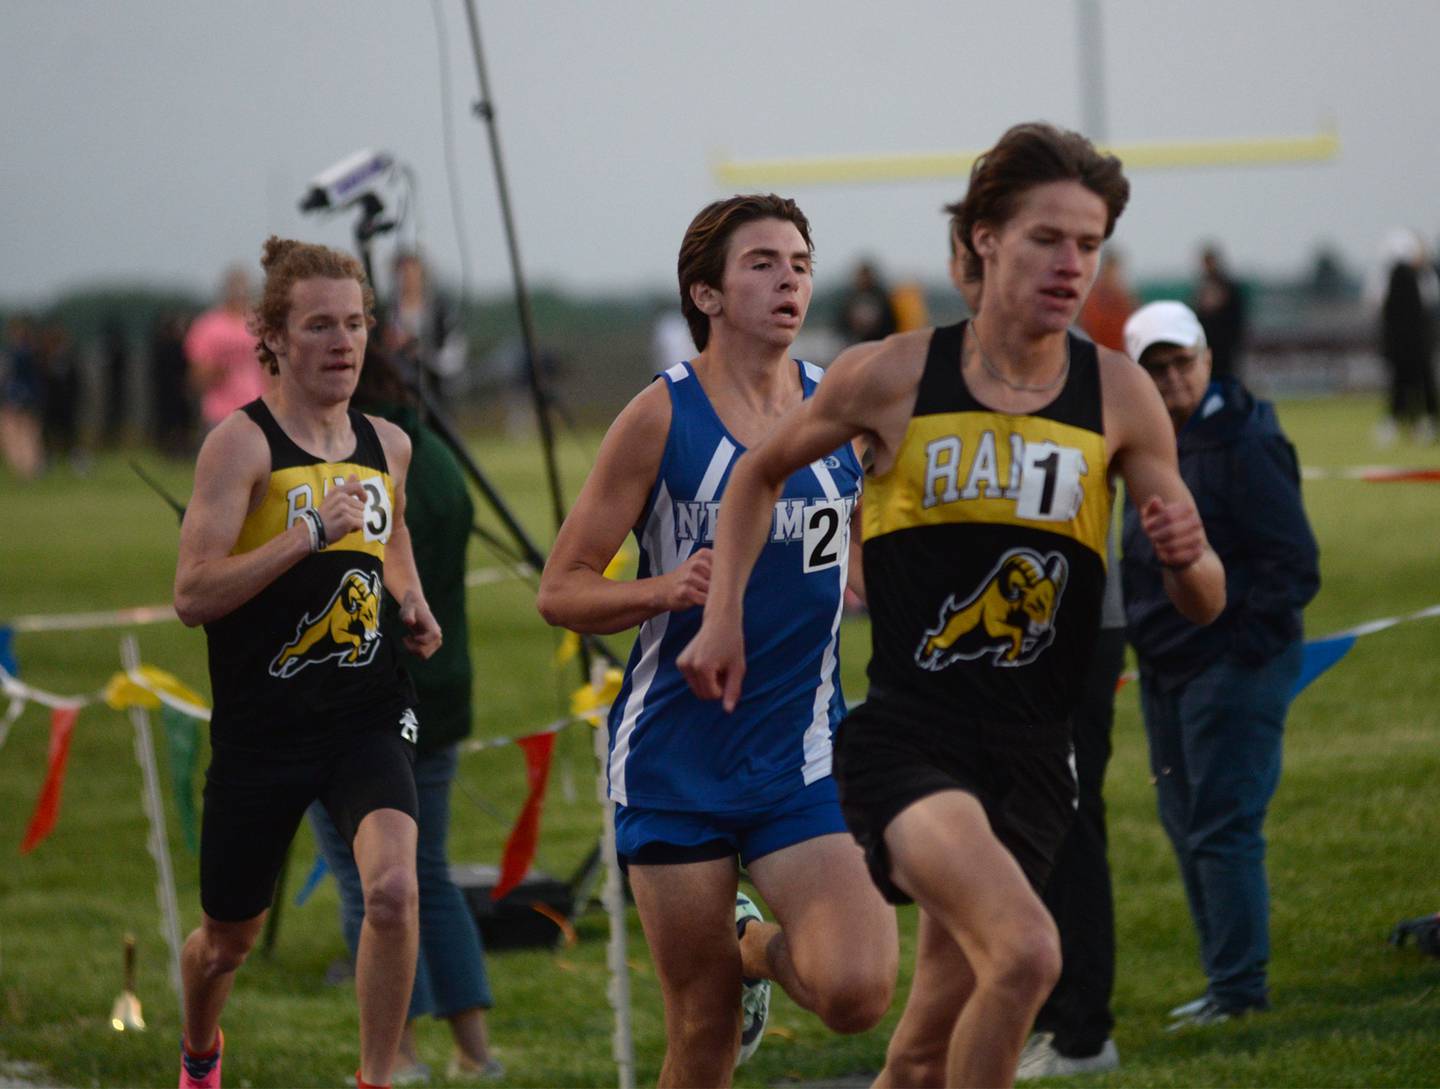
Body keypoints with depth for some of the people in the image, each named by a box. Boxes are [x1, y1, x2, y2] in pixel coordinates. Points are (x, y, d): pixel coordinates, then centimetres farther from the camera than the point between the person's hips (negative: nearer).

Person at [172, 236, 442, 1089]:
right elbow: (192, 595, -21)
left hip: (368, 716, 3)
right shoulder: (242, 443, -11)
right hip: (262, 724, -3)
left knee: (393, 887, -25)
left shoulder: (388, 445, 7)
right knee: (230, 938, 14)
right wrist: (312, 532, -25)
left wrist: (411, 600, 12)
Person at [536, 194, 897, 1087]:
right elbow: (561, 591, -4)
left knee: (856, 994, -17)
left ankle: (759, 947, 17)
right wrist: (666, 589, -21)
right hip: (677, 754, -2)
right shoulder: (662, 417, -5)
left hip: (803, 753, 2)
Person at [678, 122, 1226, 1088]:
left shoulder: (1120, 398, 2)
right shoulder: (892, 377, -3)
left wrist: (1190, 556, -16)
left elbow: (1204, 605, 6)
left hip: (1031, 757, 4)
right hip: (904, 741, -4)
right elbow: (762, 473, 17)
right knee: (1027, 952, -29)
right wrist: (724, 619, 8)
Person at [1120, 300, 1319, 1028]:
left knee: (1222, 827, -10)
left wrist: (1243, 644, -18)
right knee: (1187, 827, 12)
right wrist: (1142, 631, 13)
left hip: (1235, 667, -9)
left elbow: (1293, 563, -15)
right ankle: (1228, 982, 20)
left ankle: (1239, 989, -5)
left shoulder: (1243, 446, -14)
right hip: (1168, 669, 9)